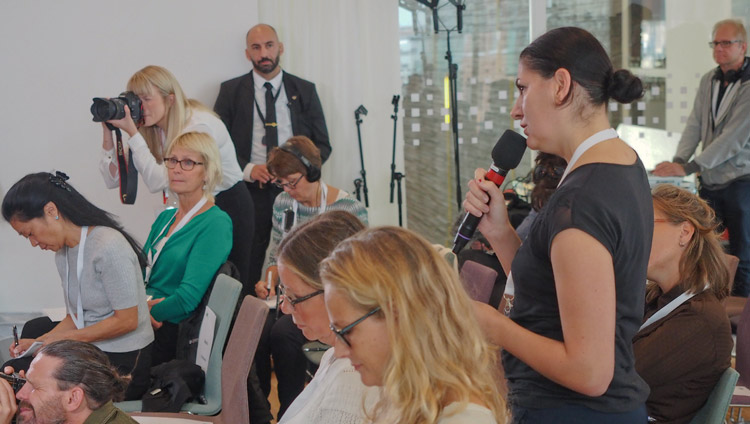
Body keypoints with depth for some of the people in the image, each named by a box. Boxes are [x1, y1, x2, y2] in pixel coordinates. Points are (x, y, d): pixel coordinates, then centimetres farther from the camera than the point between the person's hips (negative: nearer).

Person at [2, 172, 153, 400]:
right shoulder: (63, 252, 9)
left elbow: (126, 320, -19)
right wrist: (39, 343, -3)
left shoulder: (108, 247, -21)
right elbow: (75, 317, 13)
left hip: (122, 361, -9)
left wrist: (64, 339, -15)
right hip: (91, 351, 9)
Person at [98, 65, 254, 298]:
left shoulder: (199, 126, -27)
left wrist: (132, 132, -33)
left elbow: (158, 181, -32)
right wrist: (109, 131, -17)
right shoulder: (151, 129, -5)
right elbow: (113, 178, -7)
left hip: (229, 205, -7)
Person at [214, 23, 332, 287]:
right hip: (248, 190, 0)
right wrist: (247, 169, -12)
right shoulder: (231, 91, 7)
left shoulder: (304, 91, 9)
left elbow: (322, 146, 10)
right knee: (248, 267, -3)